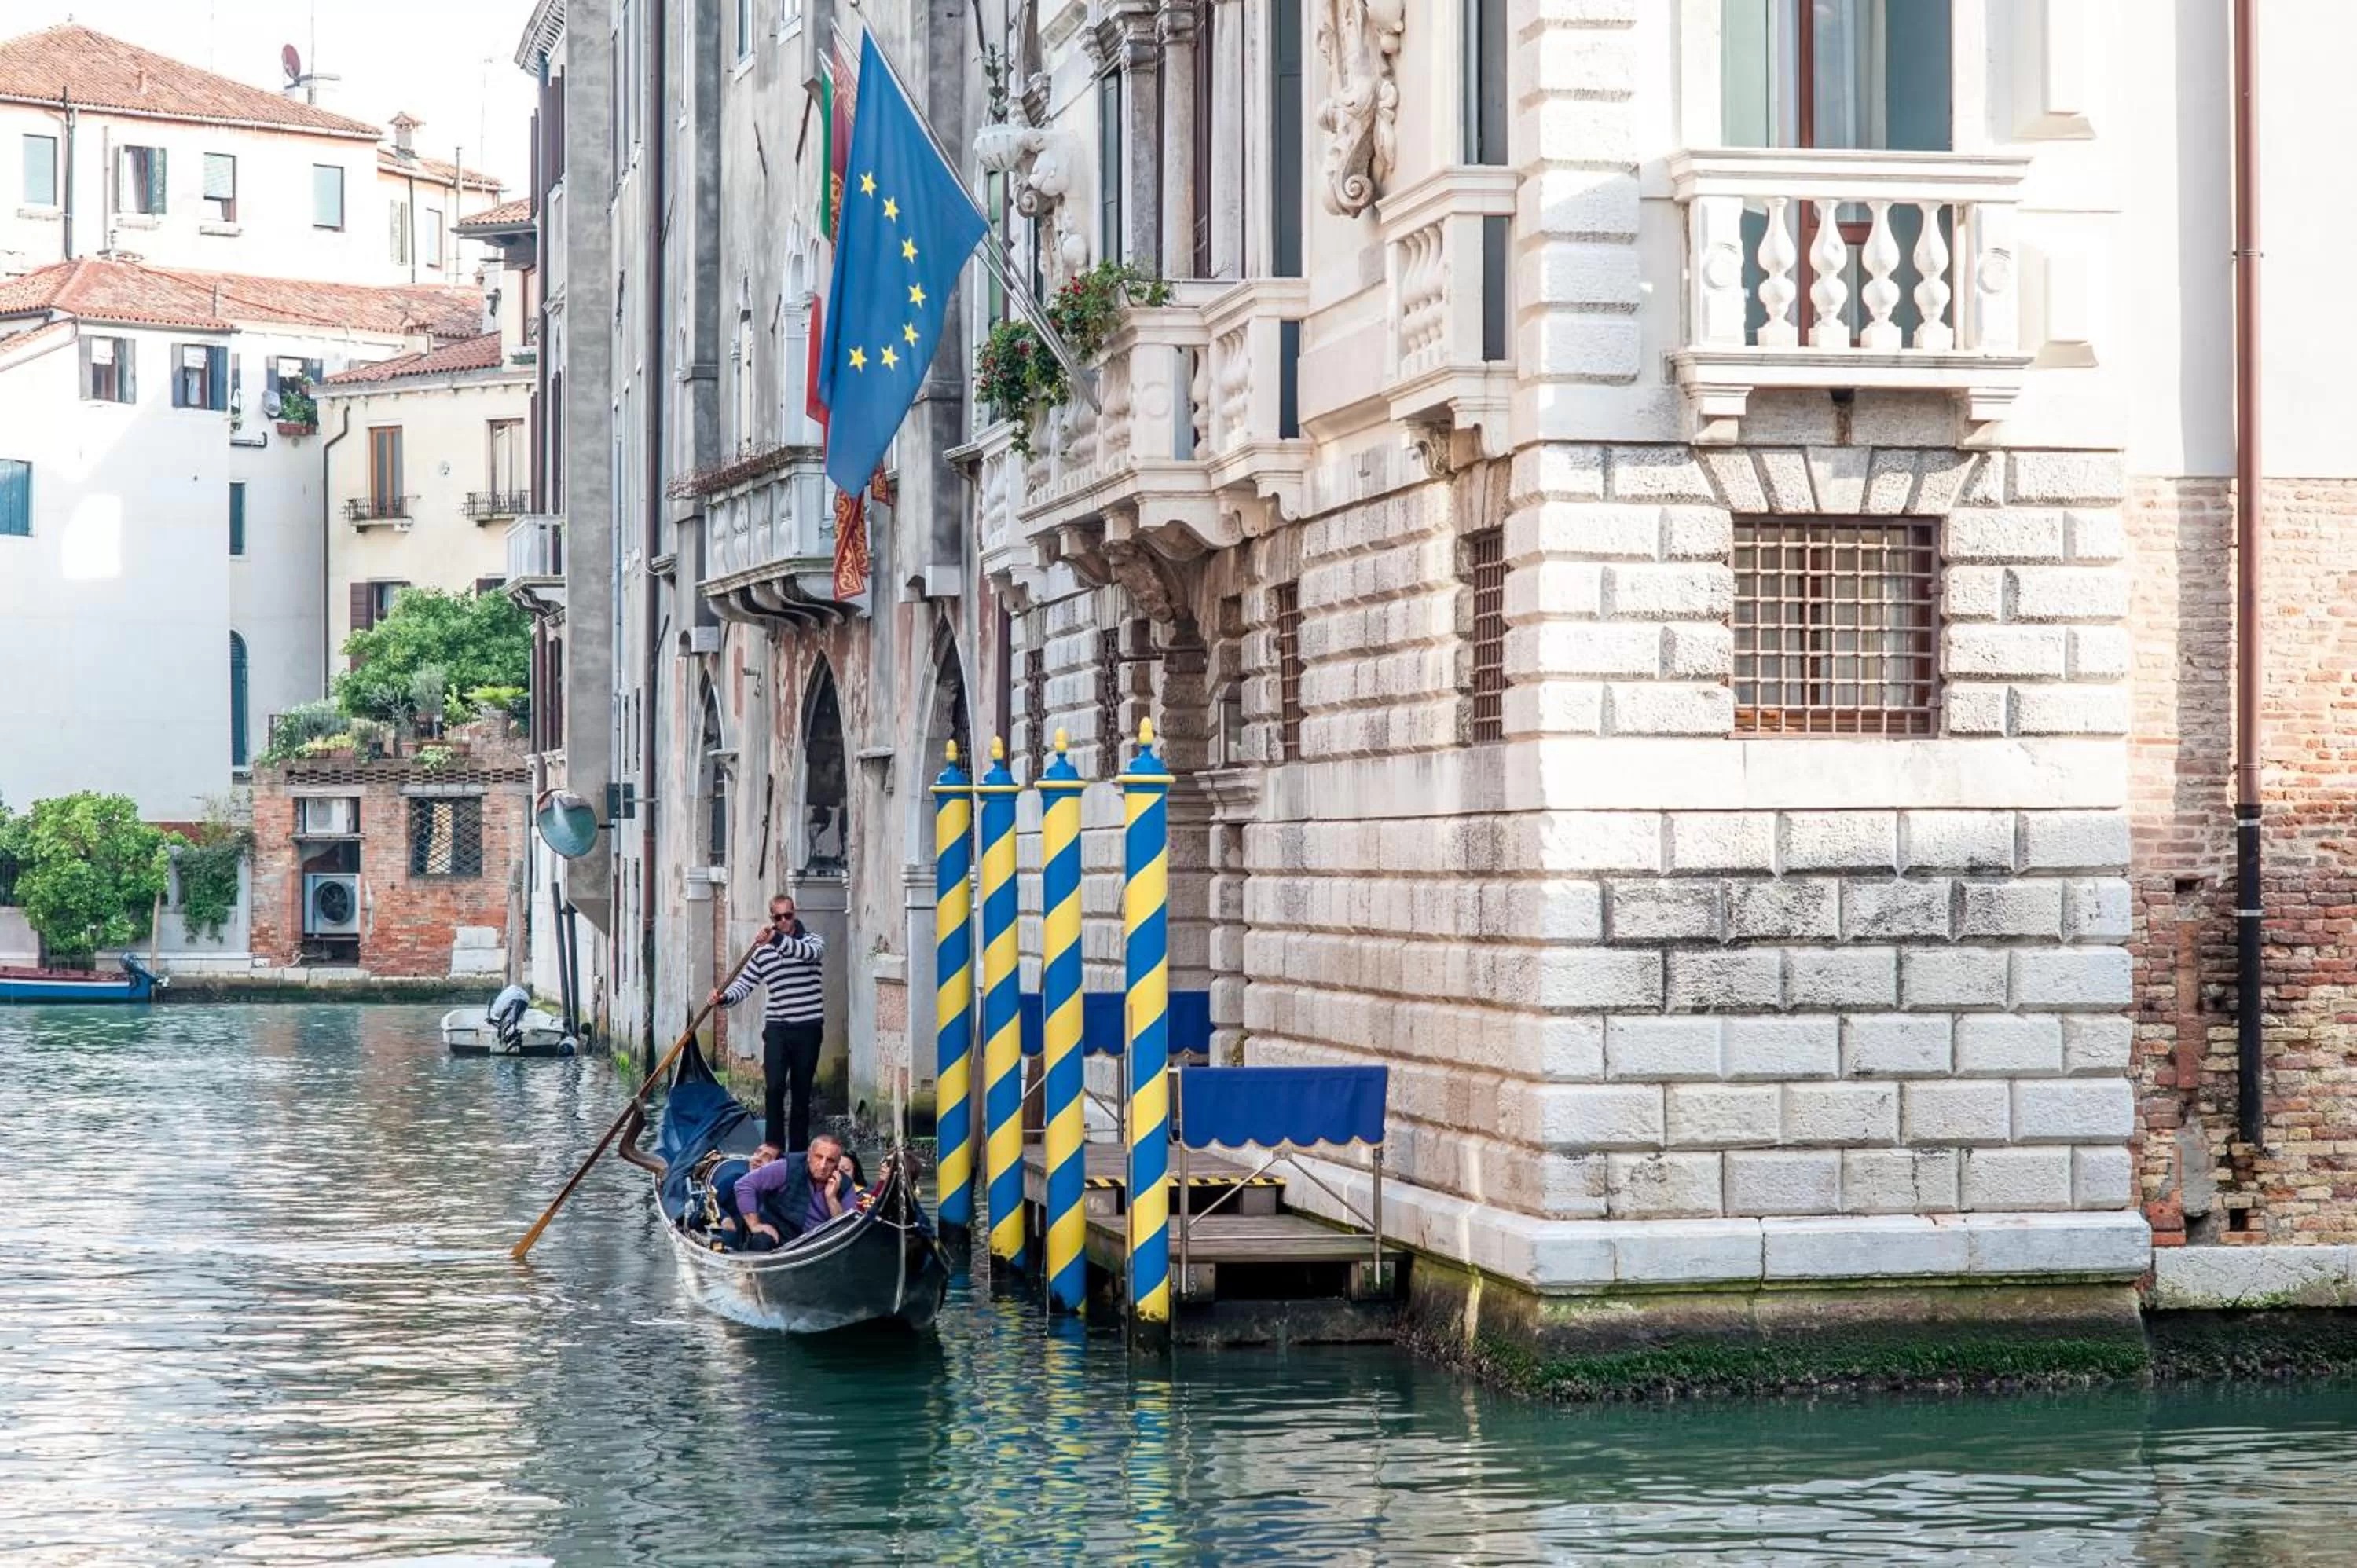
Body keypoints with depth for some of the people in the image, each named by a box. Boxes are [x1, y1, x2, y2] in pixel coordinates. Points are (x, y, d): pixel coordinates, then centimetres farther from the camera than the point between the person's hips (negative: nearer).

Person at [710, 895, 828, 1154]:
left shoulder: (812, 939, 1)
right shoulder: (762, 952, 9)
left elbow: (811, 952, -23)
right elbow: (744, 984, 8)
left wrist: (778, 939, -37)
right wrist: (723, 998, -13)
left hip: (808, 1028, -1)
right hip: (777, 1029, 1)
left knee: (802, 1092, 5)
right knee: (774, 1088, -13)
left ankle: (798, 1150, 12)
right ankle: (774, 1149, -10)